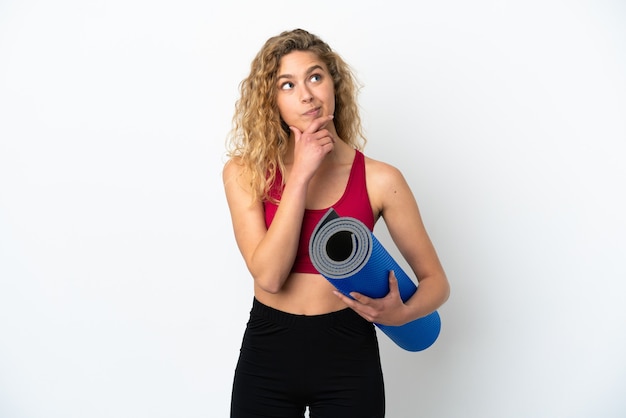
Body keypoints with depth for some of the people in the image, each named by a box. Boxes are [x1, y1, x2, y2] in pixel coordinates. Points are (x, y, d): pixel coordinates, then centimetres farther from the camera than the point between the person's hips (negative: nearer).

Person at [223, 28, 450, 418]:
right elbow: (269, 276, -17)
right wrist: (300, 176, -19)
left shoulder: (379, 179, -8)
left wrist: (401, 313, -22)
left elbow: (435, 280, -1)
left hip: (348, 359, 0)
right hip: (266, 355, 1)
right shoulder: (246, 172, -6)